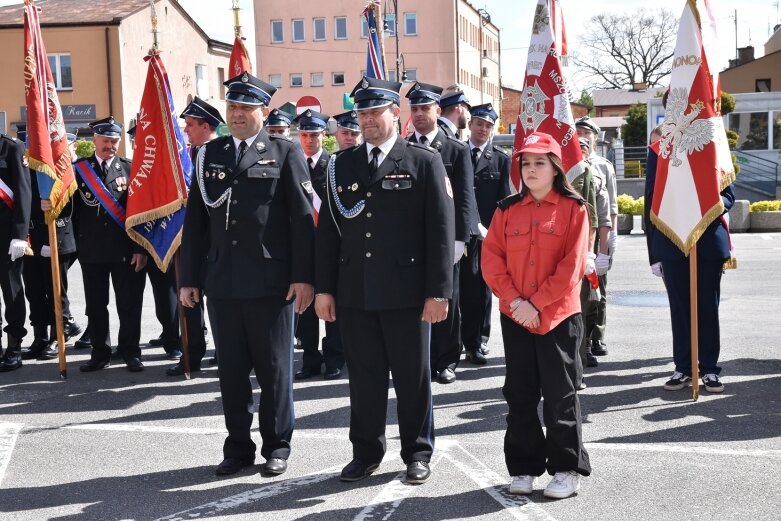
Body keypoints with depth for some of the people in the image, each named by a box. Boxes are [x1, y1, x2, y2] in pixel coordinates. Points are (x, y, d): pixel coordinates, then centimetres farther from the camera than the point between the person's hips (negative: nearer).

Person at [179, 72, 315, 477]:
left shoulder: (285, 152, 1)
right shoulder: (209, 155, 12)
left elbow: (302, 218, -4)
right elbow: (195, 220, 12)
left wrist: (303, 276, -10)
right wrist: (189, 278, 7)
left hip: (271, 281, -3)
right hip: (222, 282, 4)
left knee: (274, 367, 5)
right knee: (231, 369, 10)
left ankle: (277, 446, 19)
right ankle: (238, 447, 22)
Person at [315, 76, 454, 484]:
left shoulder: (424, 162, -1)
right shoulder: (342, 165, 10)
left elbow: (441, 230, -5)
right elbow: (328, 229, 10)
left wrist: (438, 292, -10)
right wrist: (324, 287, 5)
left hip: (406, 293, -3)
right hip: (354, 293, 3)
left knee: (412, 377, 8)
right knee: (363, 376, 10)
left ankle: (417, 453, 23)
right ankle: (366, 451, 24)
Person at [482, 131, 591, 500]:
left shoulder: (573, 209, -4)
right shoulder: (507, 209, 6)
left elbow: (571, 267, -10)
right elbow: (491, 261, 1)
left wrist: (537, 304, -14)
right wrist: (515, 301, -11)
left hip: (558, 316, -3)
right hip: (514, 317, 3)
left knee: (559, 395, 2)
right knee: (520, 395, 9)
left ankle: (567, 469, 14)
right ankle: (523, 468, 20)